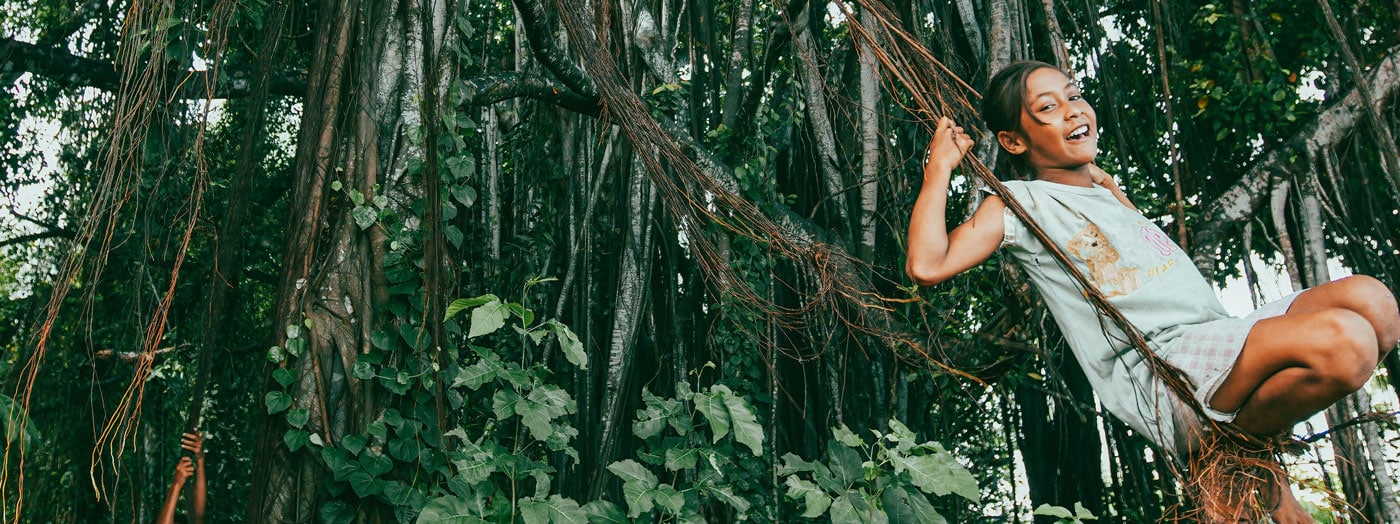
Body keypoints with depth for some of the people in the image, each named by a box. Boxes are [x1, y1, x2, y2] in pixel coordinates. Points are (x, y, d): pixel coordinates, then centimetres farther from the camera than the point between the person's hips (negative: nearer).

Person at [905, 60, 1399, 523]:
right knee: (1343, 341, -30)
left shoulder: (1105, 186, 27)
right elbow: (927, 266, -12)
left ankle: (1247, 435, -2)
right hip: (1155, 370, -8)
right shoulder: (1017, 203, 3)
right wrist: (940, 165, -4)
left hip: (1223, 342, 9)